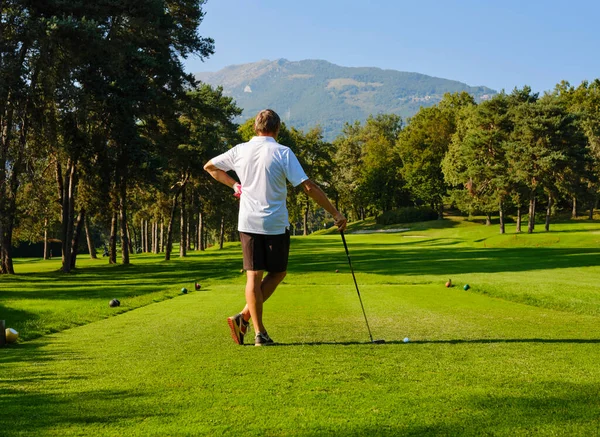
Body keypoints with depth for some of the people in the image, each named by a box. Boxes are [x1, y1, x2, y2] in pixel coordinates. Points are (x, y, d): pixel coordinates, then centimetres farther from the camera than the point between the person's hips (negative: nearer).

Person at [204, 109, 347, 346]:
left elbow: (209, 167, 19)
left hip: (248, 222, 3)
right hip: (275, 224, -3)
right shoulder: (282, 152, -8)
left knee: (254, 276, 5)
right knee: (277, 273, 13)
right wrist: (335, 213, -7)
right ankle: (245, 316, 1)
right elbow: (309, 187, -12)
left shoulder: (240, 150, 4)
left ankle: (260, 333, 2)